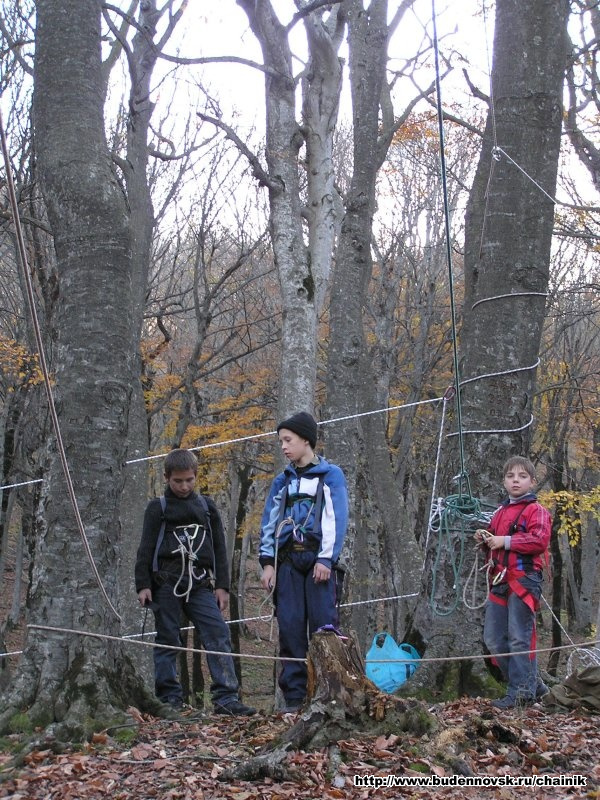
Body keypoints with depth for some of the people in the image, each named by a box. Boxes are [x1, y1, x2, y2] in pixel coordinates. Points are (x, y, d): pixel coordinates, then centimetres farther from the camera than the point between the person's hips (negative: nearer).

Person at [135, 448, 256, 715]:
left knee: (218, 635, -10)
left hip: (200, 583, 2)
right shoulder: (158, 508, 7)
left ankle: (226, 697, -12)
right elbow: (145, 549, 4)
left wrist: (222, 585, 9)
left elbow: (219, 548, 16)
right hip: (166, 583, -2)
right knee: (167, 640, 1)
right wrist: (142, 585, -5)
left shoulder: (206, 506, 16)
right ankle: (170, 698, 7)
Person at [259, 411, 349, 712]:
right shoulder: (282, 481, 18)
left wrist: (326, 559, -12)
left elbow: (336, 519, -3)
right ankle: (294, 695, 2)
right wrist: (267, 562, 4)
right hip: (288, 560, 4)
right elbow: (269, 523, 15)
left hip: (318, 559, -4)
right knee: (290, 628, -1)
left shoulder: (330, 475, 5)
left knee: (323, 625, -9)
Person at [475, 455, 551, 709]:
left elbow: (540, 540, -19)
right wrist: (485, 540, 11)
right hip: (500, 581, 8)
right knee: (493, 639, 7)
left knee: (519, 638, -9)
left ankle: (521, 692, -3)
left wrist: (505, 541, -17)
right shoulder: (500, 513, 22)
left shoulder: (536, 511, -2)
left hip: (524, 579, -8)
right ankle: (531, 682, 17)